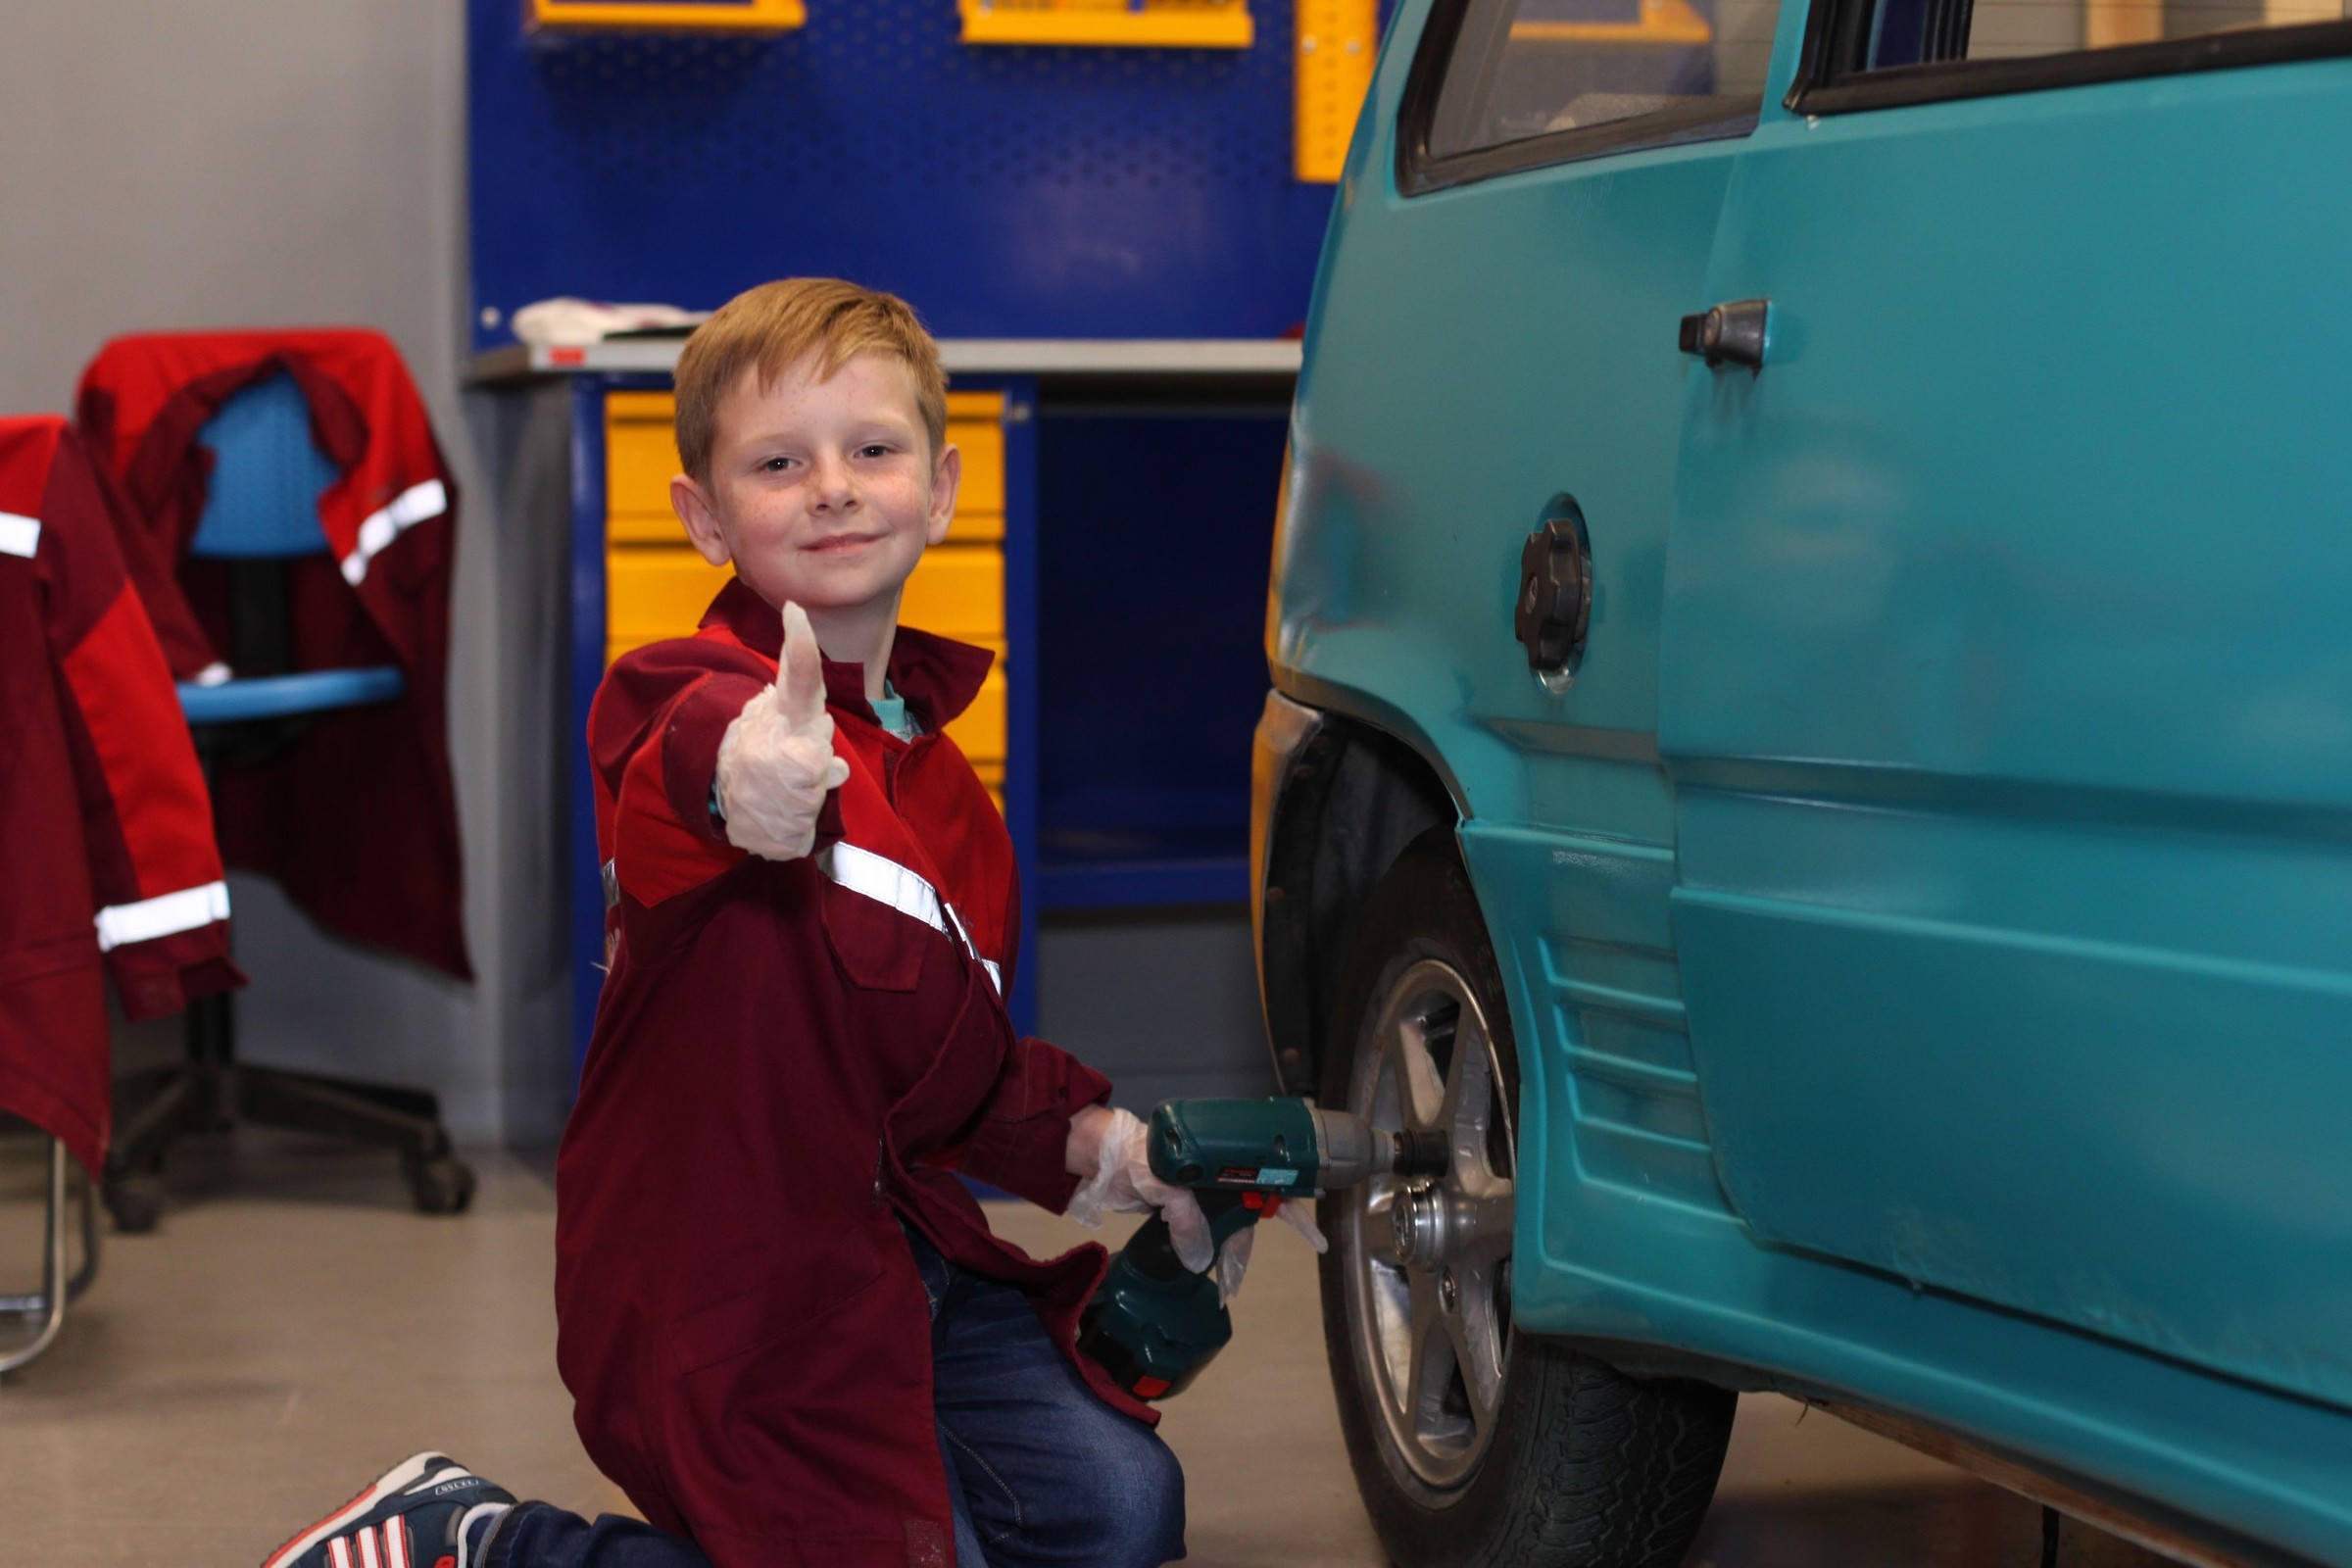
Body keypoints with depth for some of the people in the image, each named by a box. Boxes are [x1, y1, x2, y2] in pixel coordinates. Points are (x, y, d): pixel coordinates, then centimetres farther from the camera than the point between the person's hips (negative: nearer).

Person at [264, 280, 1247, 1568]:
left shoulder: (941, 782, 11)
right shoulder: (679, 698, -18)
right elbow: (682, 745, -46)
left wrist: (1087, 1146, 5)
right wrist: (738, 755, -69)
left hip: (896, 1242, 8)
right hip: (722, 1284, -8)